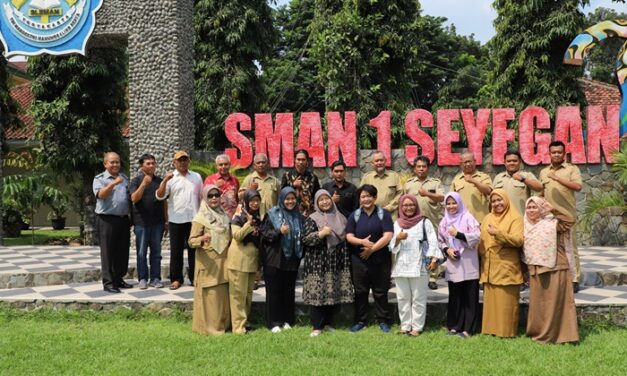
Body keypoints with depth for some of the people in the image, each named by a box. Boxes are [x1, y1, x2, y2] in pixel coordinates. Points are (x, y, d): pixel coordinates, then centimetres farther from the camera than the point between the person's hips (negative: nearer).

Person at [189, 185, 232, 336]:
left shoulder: (224, 215, 11)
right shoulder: (200, 218, -8)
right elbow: (191, 240, -12)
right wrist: (202, 239, -31)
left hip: (223, 261, 6)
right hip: (208, 262, -6)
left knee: (223, 294, 9)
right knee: (209, 295, -3)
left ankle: (222, 324, 19)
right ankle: (208, 326, 6)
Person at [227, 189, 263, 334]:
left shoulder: (258, 218, 13)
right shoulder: (238, 217, -6)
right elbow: (237, 235, -18)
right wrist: (249, 223, -22)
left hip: (252, 260, 7)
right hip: (239, 259, -6)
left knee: (249, 293, 11)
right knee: (238, 293, -5)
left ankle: (245, 321, 22)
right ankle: (238, 325, -2)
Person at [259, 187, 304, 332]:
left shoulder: (298, 216, 10)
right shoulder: (272, 215, -3)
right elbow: (264, 233, -8)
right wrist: (279, 231, -23)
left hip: (292, 259, 4)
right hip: (274, 259, -4)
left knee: (289, 291, 8)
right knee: (274, 291, 0)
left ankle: (287, 320, 18)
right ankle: (274, 323, 7)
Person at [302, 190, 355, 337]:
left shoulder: (339, 217, 13)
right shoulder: (312, 219, -3)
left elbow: (345, 236, 23)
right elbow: (305, 239, -12)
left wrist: (346, 257, 18)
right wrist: (321, 233, -22)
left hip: (337, 262, 5)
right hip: (318, 262, -5)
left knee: (335, 293, 6)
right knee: (318, 293, -6)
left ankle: (328, 323, 19)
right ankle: (317, 326, 1)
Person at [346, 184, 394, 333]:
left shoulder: (384, 214, 0)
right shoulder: (354, 215, 8)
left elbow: (388, 236, -10)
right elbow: (349, 237, 0)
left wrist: (372, 249, -14)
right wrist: (362, 242, -19)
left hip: (380, 260, -2)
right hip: (359, 260, 2)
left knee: (380, 292, 6)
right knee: (360, 291, 8)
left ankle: (383, 320, 17)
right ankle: (360, 320, 20)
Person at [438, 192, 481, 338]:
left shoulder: (468, 218, -3)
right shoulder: (444, 222, 12)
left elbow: (477, 237, -12)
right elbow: (440, 241, 18)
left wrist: (457, 234, -14)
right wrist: (446, 250, -1)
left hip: (468, 264, -4)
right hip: (453, 265, 4)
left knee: (469, 297, -1)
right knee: (455, 296, 8)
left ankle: (468, 328, 4)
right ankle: (455, 326, 16)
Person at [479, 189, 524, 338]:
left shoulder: (515, 219, -4)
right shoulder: (487, 218, 14)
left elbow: (518, 240, -16)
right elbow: (482, 241, 15)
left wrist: (498, 233, -23)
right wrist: (481, 255, 1)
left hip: (506, 268, -5)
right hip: (490, 268, 5)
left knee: (506, 301, -2)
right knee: (490, 300, 7)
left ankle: (507, 330, 6)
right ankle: (491, 328, 15)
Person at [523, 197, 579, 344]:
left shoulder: (551, 223, -2)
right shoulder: (526, 226, 13)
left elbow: (570, 220, -16)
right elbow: (523, 249, 17)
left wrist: (551, 209, -16)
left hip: (554, 268, -5)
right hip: (535, 271, 5)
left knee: (554, 302, -2)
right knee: (538, 303, 9)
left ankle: (552, 334, 3)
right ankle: (538, 332, 18)